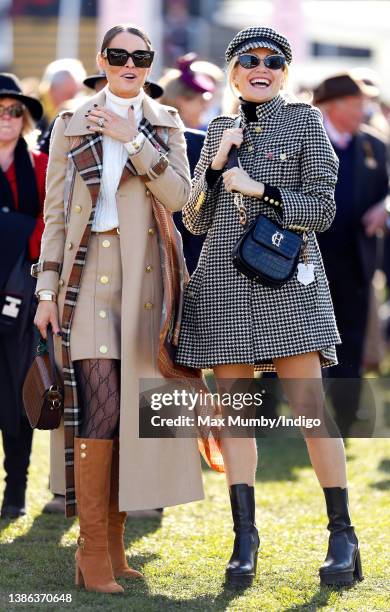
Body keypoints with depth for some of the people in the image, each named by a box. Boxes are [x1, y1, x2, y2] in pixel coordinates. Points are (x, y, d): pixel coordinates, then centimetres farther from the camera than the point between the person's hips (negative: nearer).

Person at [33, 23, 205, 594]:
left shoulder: (165, 125, 12)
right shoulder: (71, 125, 8)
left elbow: (178, 195, -3)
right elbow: (55, 213, 7)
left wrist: (133, 141, -11)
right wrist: (48, 290, 1)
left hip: (146, 280, 2)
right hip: (90, 274, -2)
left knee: (135, 409, 1)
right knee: (98, 408, -12)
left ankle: (114, 541, 10)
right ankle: (93, 551, -8)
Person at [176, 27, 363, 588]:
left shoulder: (306, 123, 5)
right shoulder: (219, 132, 15)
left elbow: (322, 210, -1)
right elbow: (195, 220, 12)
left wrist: (261, 189, -12)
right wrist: (216, 166, -2)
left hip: (287, 279, -4)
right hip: (225, 283, 4)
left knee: (309, 409, -9)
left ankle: (343, 533, -1)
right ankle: (245, 538, 5)